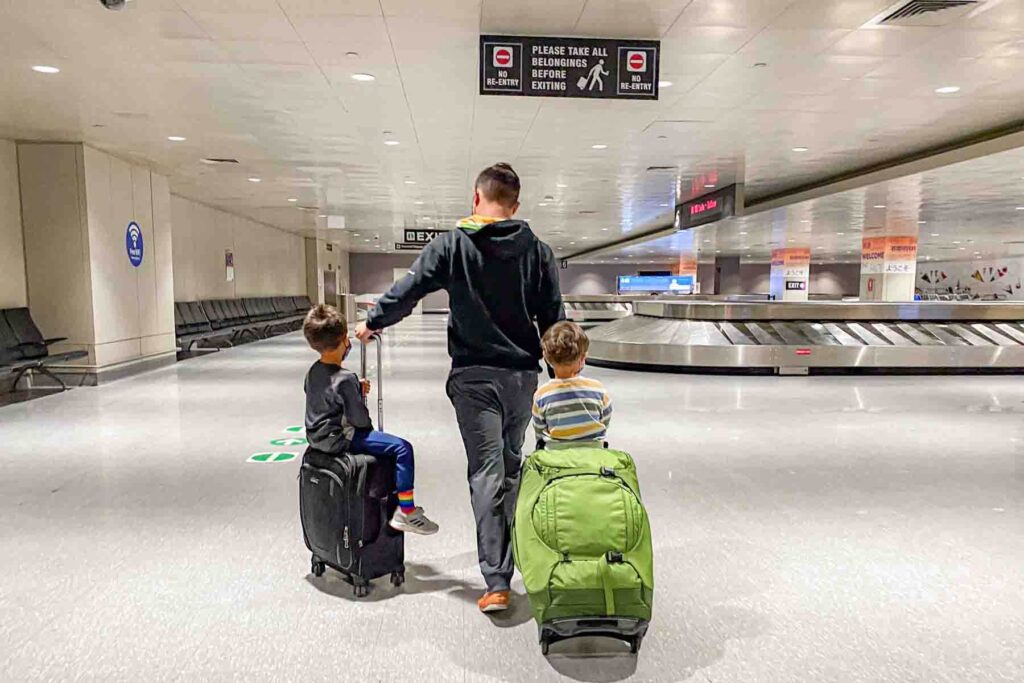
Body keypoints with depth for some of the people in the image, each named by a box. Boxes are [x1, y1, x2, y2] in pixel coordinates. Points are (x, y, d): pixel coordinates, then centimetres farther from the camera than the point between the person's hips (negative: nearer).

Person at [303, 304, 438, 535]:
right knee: (403, 448, -15)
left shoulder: (312, 372, 5)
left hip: (316, 436, 10)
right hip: (339, 440, -10)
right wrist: (369, 427, 4)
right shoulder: (345, 379, -21)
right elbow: (360, 419, -18)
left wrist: (358, 389, 7)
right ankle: (406, 512, -11)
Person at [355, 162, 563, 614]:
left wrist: (372, 323, 15)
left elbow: (406, 291, -3)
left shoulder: (453, 244, -3)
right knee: (511, 469, 18)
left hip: (474, 376, -3)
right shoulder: (537, 250, 3)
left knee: (486, 474, -1)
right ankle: (502, 556, 32)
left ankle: (497, 582, -3)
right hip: (522, 376, 3)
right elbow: (553, 319, 4)